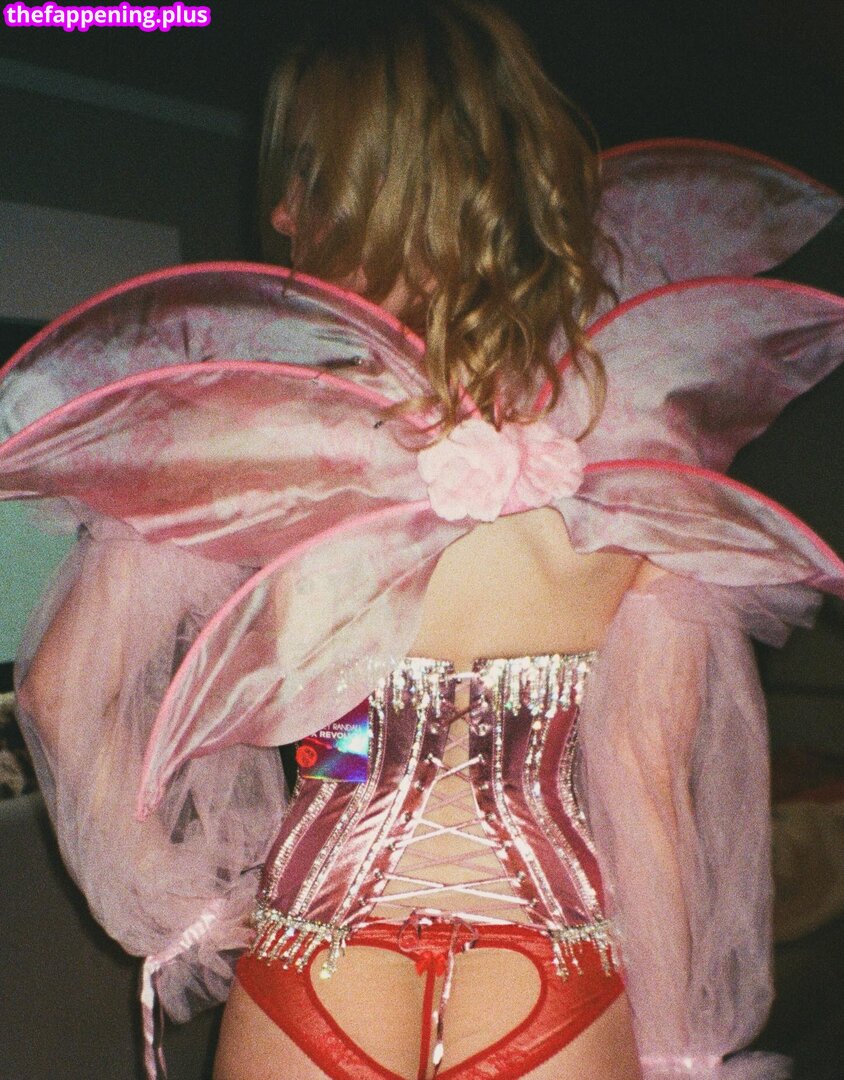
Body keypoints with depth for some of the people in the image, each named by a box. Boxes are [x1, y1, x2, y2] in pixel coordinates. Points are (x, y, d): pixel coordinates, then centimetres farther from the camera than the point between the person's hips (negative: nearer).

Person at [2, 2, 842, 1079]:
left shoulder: (257, 431, -13)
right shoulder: (642, 439, -10)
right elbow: (655, 780, -6)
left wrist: (175, 905, 8)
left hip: (320, 969, 0)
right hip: (563, 985, 1)